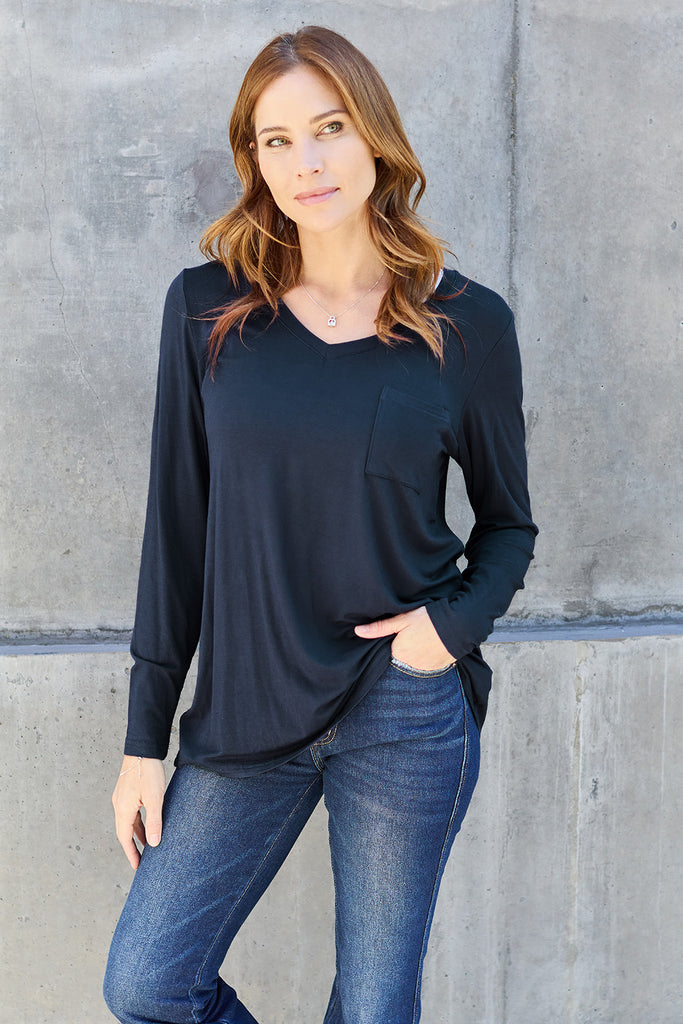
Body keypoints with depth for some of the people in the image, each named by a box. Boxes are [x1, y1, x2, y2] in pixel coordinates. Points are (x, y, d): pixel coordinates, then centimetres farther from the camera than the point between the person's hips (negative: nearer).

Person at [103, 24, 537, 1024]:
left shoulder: (467, 324, -5)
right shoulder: (207, 307, -2)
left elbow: (508, 521, 7)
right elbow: (176, 526, 2)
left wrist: (457, 621, -14)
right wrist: (145, 737, 3)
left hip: (406, 716, -1)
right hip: (246, 711, 2)